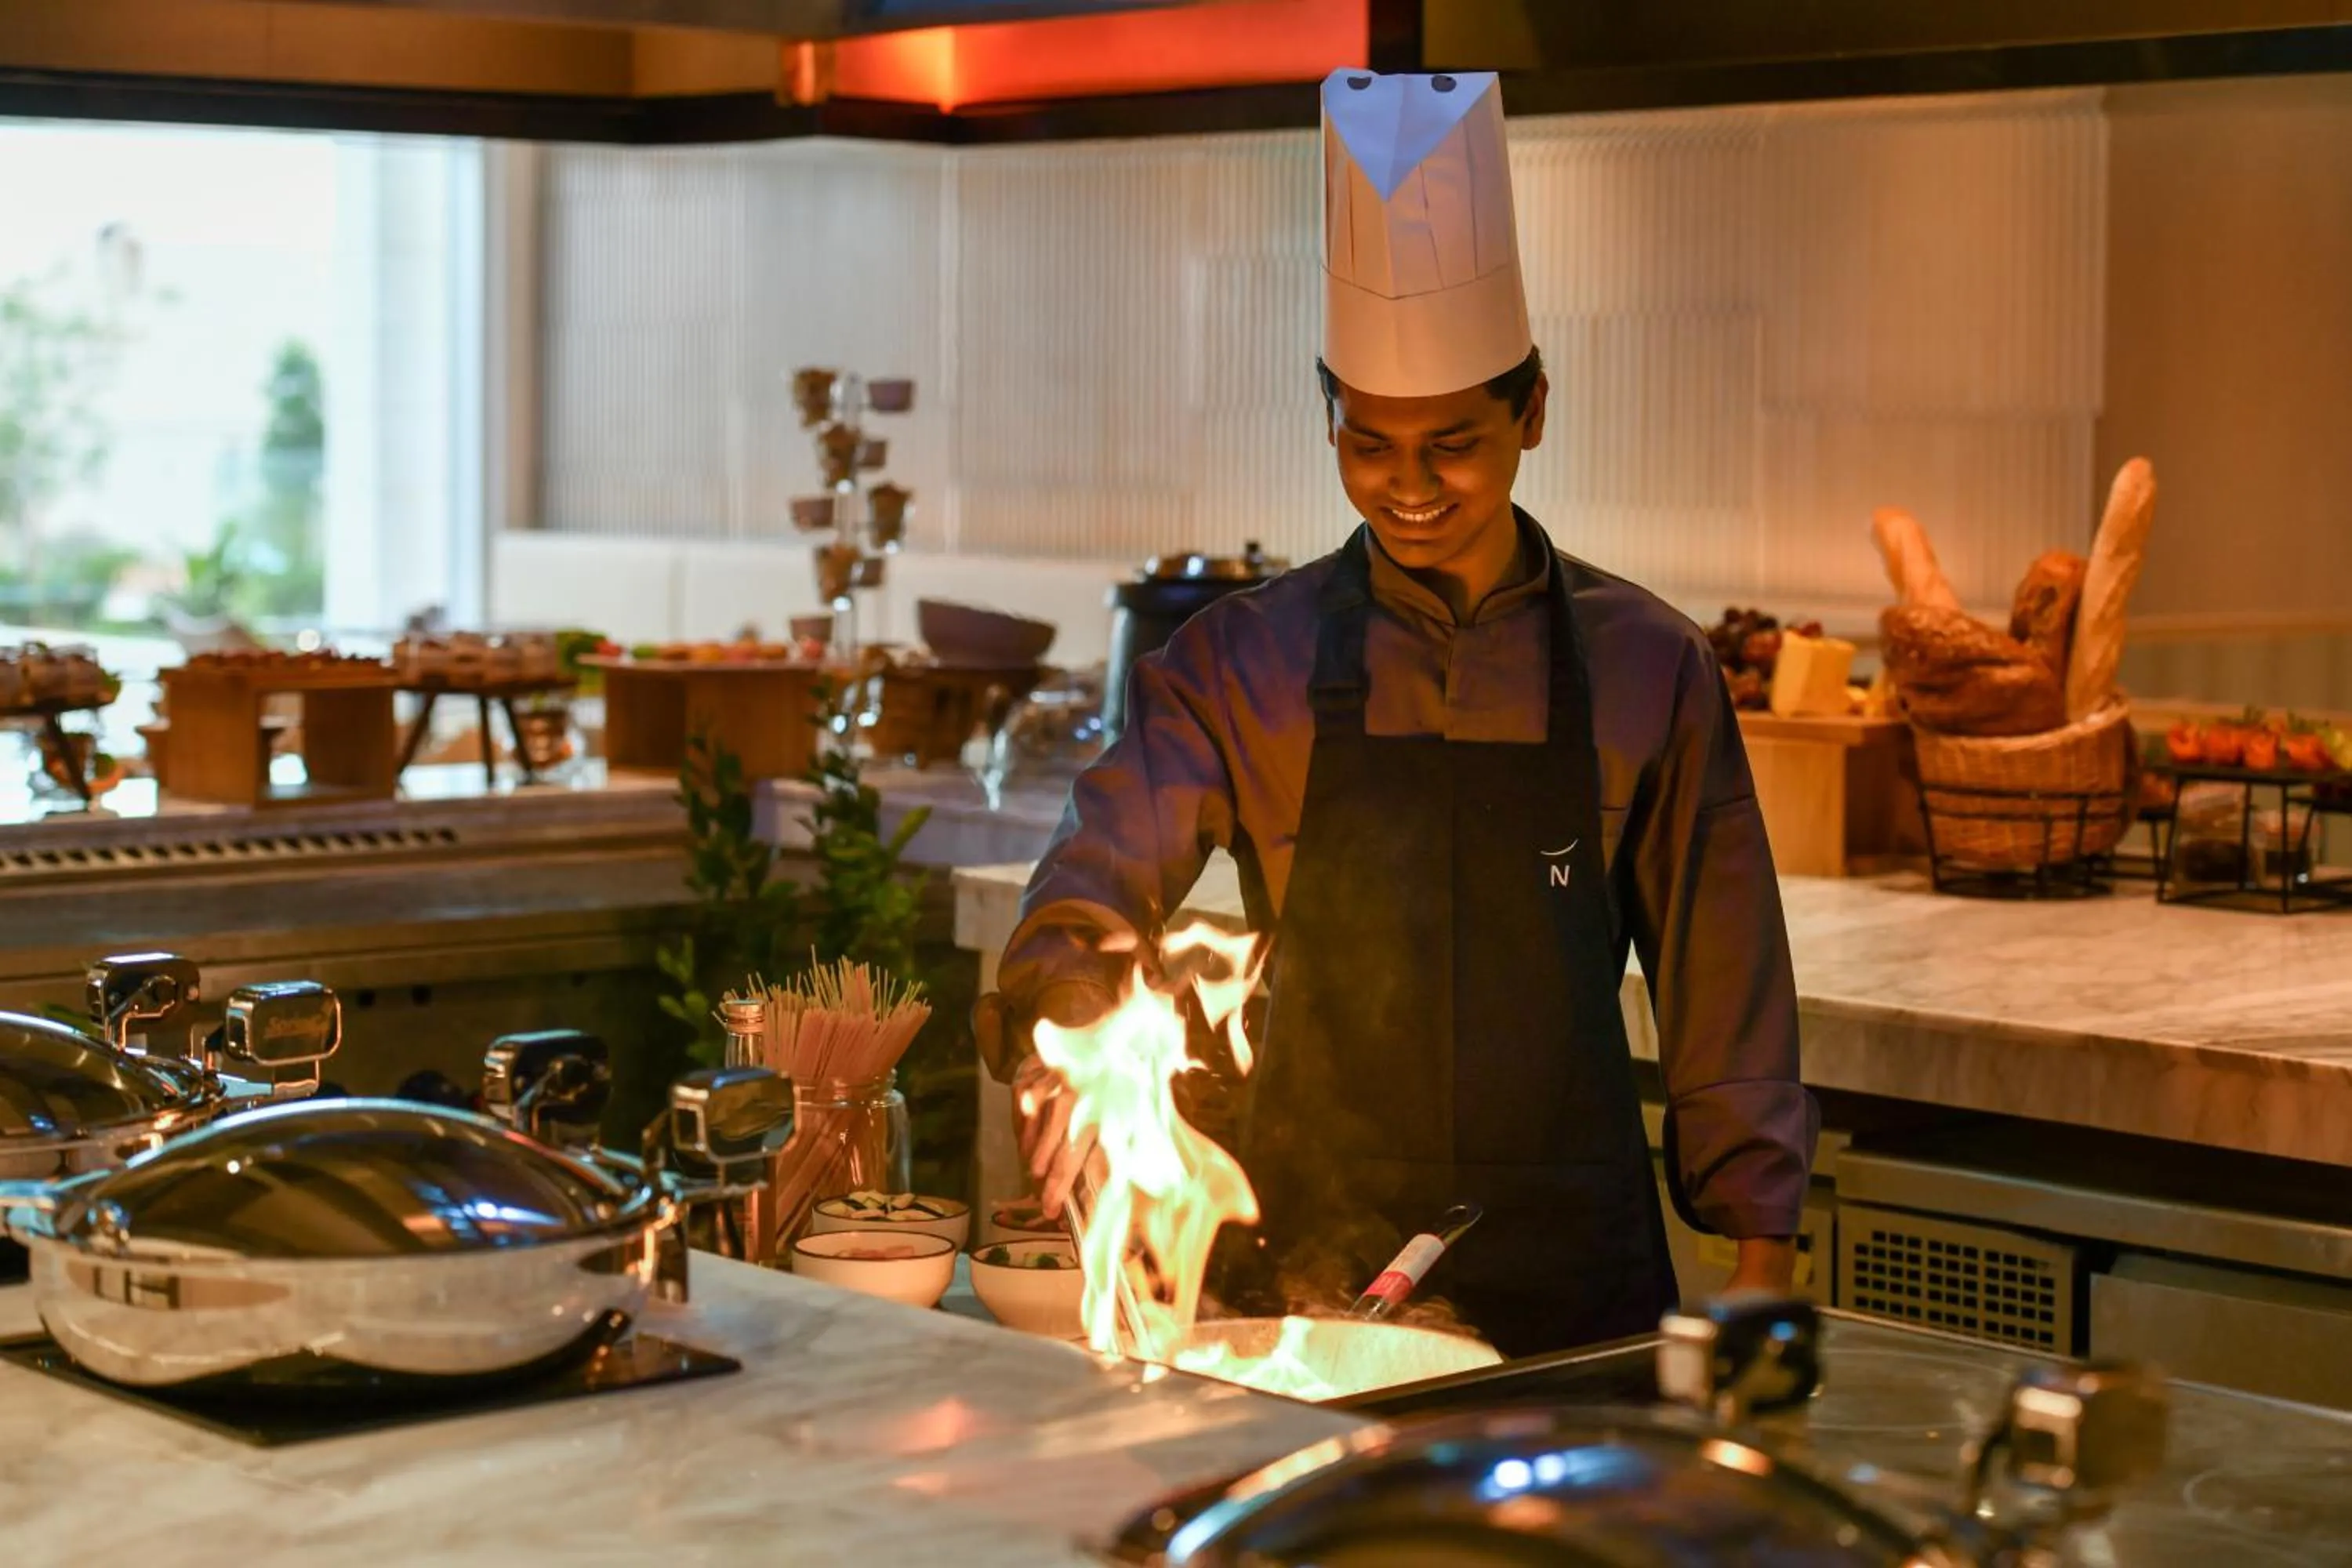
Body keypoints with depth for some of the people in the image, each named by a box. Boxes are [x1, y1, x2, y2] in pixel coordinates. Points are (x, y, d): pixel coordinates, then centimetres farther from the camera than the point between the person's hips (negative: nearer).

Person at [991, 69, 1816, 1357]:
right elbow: (1092, 886, -6)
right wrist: (1081, 1030, -28)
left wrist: (1760, 1254, 0)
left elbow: (1721, 991, 6)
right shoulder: (1242, 664, 1)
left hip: (1569, 1272, 0)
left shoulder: (1647, 670, 2)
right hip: (1301, 1271, 0)